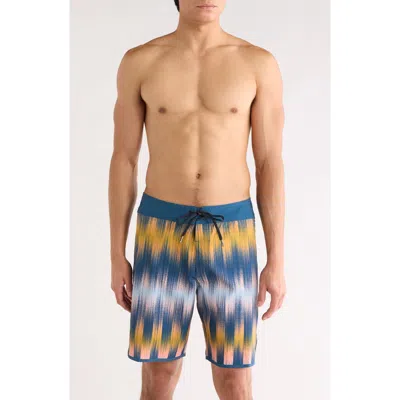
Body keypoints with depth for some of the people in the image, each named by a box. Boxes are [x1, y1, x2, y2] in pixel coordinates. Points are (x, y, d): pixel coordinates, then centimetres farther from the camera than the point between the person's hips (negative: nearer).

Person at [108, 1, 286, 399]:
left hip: (230, 238, 0)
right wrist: (116, 257, 3)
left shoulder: (260, 64, 1)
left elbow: (270, 166, 0)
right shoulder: (138, 62, 1)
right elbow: (123, 161, 4)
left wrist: (277, 261, -2)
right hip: (162, 233, 0)